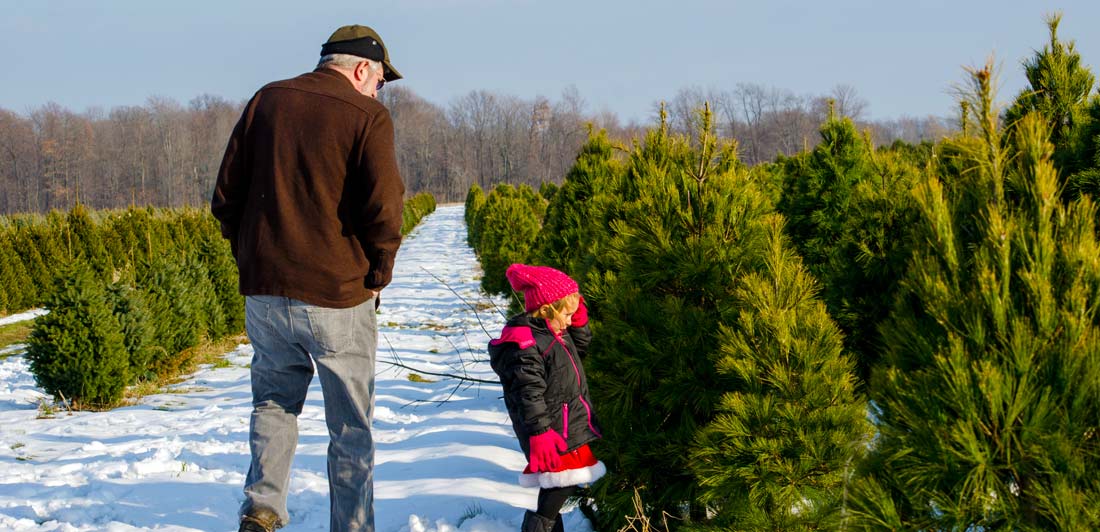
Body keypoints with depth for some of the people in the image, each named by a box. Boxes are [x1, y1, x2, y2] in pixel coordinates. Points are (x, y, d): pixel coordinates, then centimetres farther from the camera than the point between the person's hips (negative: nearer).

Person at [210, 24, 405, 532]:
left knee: (274, 400, 22)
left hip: (263, 293, 4)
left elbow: (225, 198, 8)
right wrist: (376, 277, 0)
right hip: (337, 296, -4)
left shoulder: (266, 101, 8)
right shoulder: (367, 117, -6)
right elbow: (384, 211, -15)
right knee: (350, 425, 9)